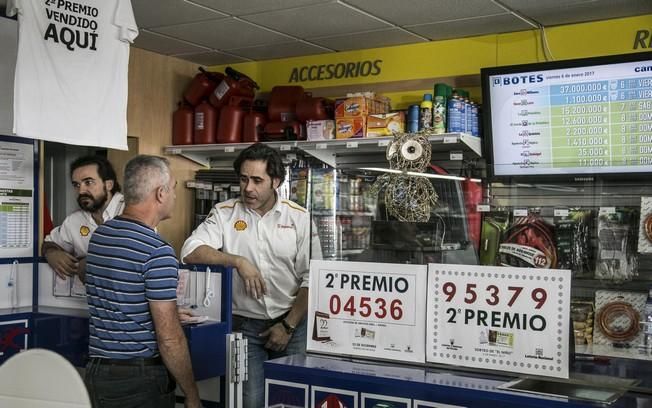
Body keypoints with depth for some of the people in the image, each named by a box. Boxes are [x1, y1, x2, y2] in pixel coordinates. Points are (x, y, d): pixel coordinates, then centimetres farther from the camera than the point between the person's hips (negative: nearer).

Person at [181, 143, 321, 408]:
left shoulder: (299, 218, -2)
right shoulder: (224, 213, -1)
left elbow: (311, 280, -2)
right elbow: (190, 252, -14)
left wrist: (289, 326, -6)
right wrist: (238, 261, -23)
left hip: (291, 323, 0)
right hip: (245, 326, 0)